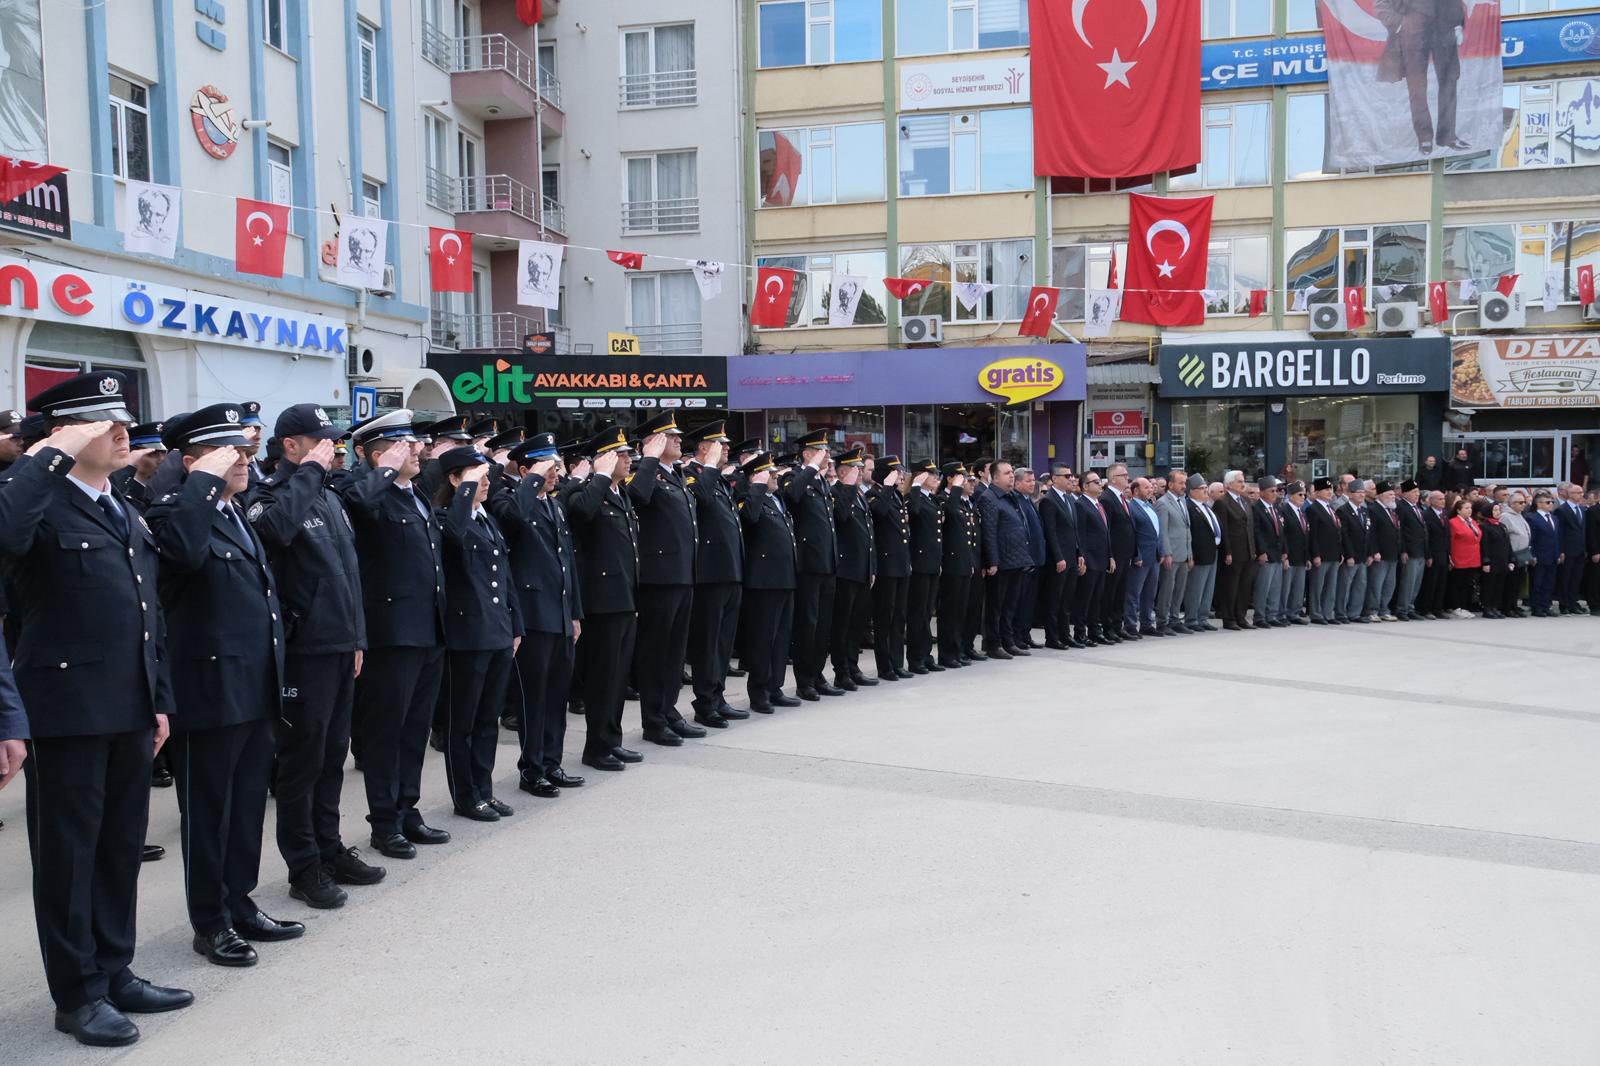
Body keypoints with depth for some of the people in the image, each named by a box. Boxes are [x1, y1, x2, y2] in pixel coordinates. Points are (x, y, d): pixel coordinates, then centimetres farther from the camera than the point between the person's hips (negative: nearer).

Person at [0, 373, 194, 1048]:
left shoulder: (125, 512, 15)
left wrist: (159, 700, 16)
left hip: (130, 711, 8)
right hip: (67, 709, -8)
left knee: (121, 846, 16)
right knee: (69, 853, 6)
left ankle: (115, 973, 29)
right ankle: (78, 993, 18)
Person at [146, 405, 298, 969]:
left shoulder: (239, 516, 15)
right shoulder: (175, 510, -11)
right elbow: (185, 549, -37)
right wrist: (206, 478, -26)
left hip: (256, 690, 8)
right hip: (210, 690, -8)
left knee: (249, 806, 16)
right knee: (208, 811, 5)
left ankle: (240, 906, 29)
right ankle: (210, 923, 17)